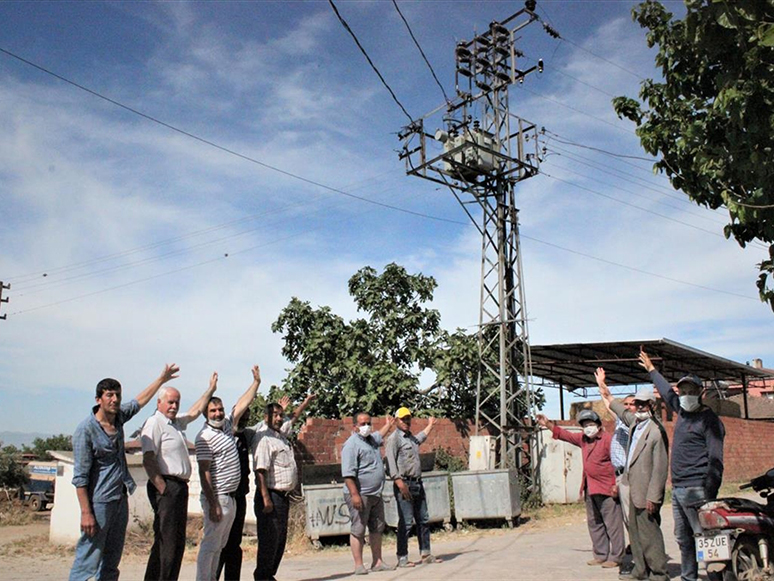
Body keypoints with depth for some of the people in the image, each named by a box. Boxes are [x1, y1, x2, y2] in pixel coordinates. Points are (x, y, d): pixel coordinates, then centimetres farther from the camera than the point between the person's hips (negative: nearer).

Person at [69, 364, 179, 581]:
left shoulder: (118, 416, 4)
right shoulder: (86, 430, -15)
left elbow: (139, 401, 25)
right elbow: (80, 476, -16)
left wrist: (162, 379, 29)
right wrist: (86, 513, -19)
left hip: (120, 498, 8)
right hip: (99, 500, -8)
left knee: (112, 560, 12)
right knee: (88, 559, -8)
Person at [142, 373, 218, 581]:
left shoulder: (176, 422, 18)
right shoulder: (154, 424, -10)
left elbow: (195, 411, 35)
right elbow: (148, 460, -18)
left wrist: (211, 389, 36)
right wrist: (163, 489, -21)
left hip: (180, 486, 10)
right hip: (166, 487, -10)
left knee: (177, 542, 12)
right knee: (166, 542, -9)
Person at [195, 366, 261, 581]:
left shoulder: (227, 426, 10)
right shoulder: (205, 437, -13)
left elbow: (242, 404, 21)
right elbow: (204, 473, -17)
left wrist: (256, 382, 20)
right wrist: (213, 504, -21)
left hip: (231, 497, 9)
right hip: (217, 498, -9)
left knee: (219, 545, 13)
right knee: (210, 544, -5)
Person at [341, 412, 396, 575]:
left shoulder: (371, 439, 14)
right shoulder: (352, 444, -13)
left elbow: (379, 436, 43)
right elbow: (348, 473, -20)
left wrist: (388, 425, 51)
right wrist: (354, 494, -26)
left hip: (376, 494, 9)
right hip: (360, 495, -9)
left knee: (377, 529, 12)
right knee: (358, 530, -2)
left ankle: (377, 562, 20)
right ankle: (359, 565, 3)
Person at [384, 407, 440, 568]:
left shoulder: (412, 438, 19)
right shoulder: (394, 438, -7)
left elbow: (420, 438, 44)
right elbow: (390, 461, -16)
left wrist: (430, 426, 57)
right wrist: (400, 483, -24)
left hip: (417, 483, 8)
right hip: (404, 484, -8)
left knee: (423, 520, 10)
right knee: (406, 522, -8)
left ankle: (425, 554, 18)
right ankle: (402, 558, -2)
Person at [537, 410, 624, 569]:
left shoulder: (608, 439, -11)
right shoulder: (583, 439, 13)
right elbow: (565, 435, 23)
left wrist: (616, 484, -19)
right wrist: (548, 424, 17)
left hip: (607, 490, -9)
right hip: (590, 489, 9)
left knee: (613, 523, -2)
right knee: (594, 524, 14)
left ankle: (616, 557, 6)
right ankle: (601, 555, 24)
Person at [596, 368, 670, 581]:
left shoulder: (657, 431, -16)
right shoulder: (634, 422, 8)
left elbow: (660, 467, -18)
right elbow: (619, 409, 28)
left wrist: (653, 497, -20)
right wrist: (603, 387, 34)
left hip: (646, 492, -9)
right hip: (634, 489, 9)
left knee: (649, 532, -2)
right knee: (635, 530, 15)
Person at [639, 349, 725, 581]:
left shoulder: (709, 420, -8)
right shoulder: (682, 412, 14)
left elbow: (716, 460, -14)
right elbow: (668, 392, 34)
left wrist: (709, 496, -21)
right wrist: (651, 369, 46)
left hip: (696, 490, -8)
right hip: (678, 489, 9)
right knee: (683, 540, 13)